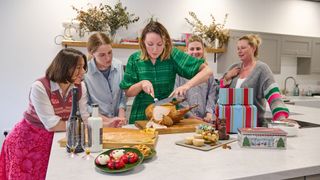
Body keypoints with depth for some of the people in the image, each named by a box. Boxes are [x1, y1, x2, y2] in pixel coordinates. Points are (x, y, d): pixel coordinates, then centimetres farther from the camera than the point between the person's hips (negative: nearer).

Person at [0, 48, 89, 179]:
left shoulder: (80, 87, -10)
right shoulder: (40, 87, -25)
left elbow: (84, 119, -9)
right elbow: (52, 125, -27)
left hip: (55, 139, 4)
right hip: (28, 139, -4)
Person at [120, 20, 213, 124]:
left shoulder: (173, 55, -6)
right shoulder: (134, 59, -1)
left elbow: (207, 71, -8)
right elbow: (128, 92, 5)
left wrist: (187, 86, -22)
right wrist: (141, 84, -14)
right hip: (141, 117, 1)